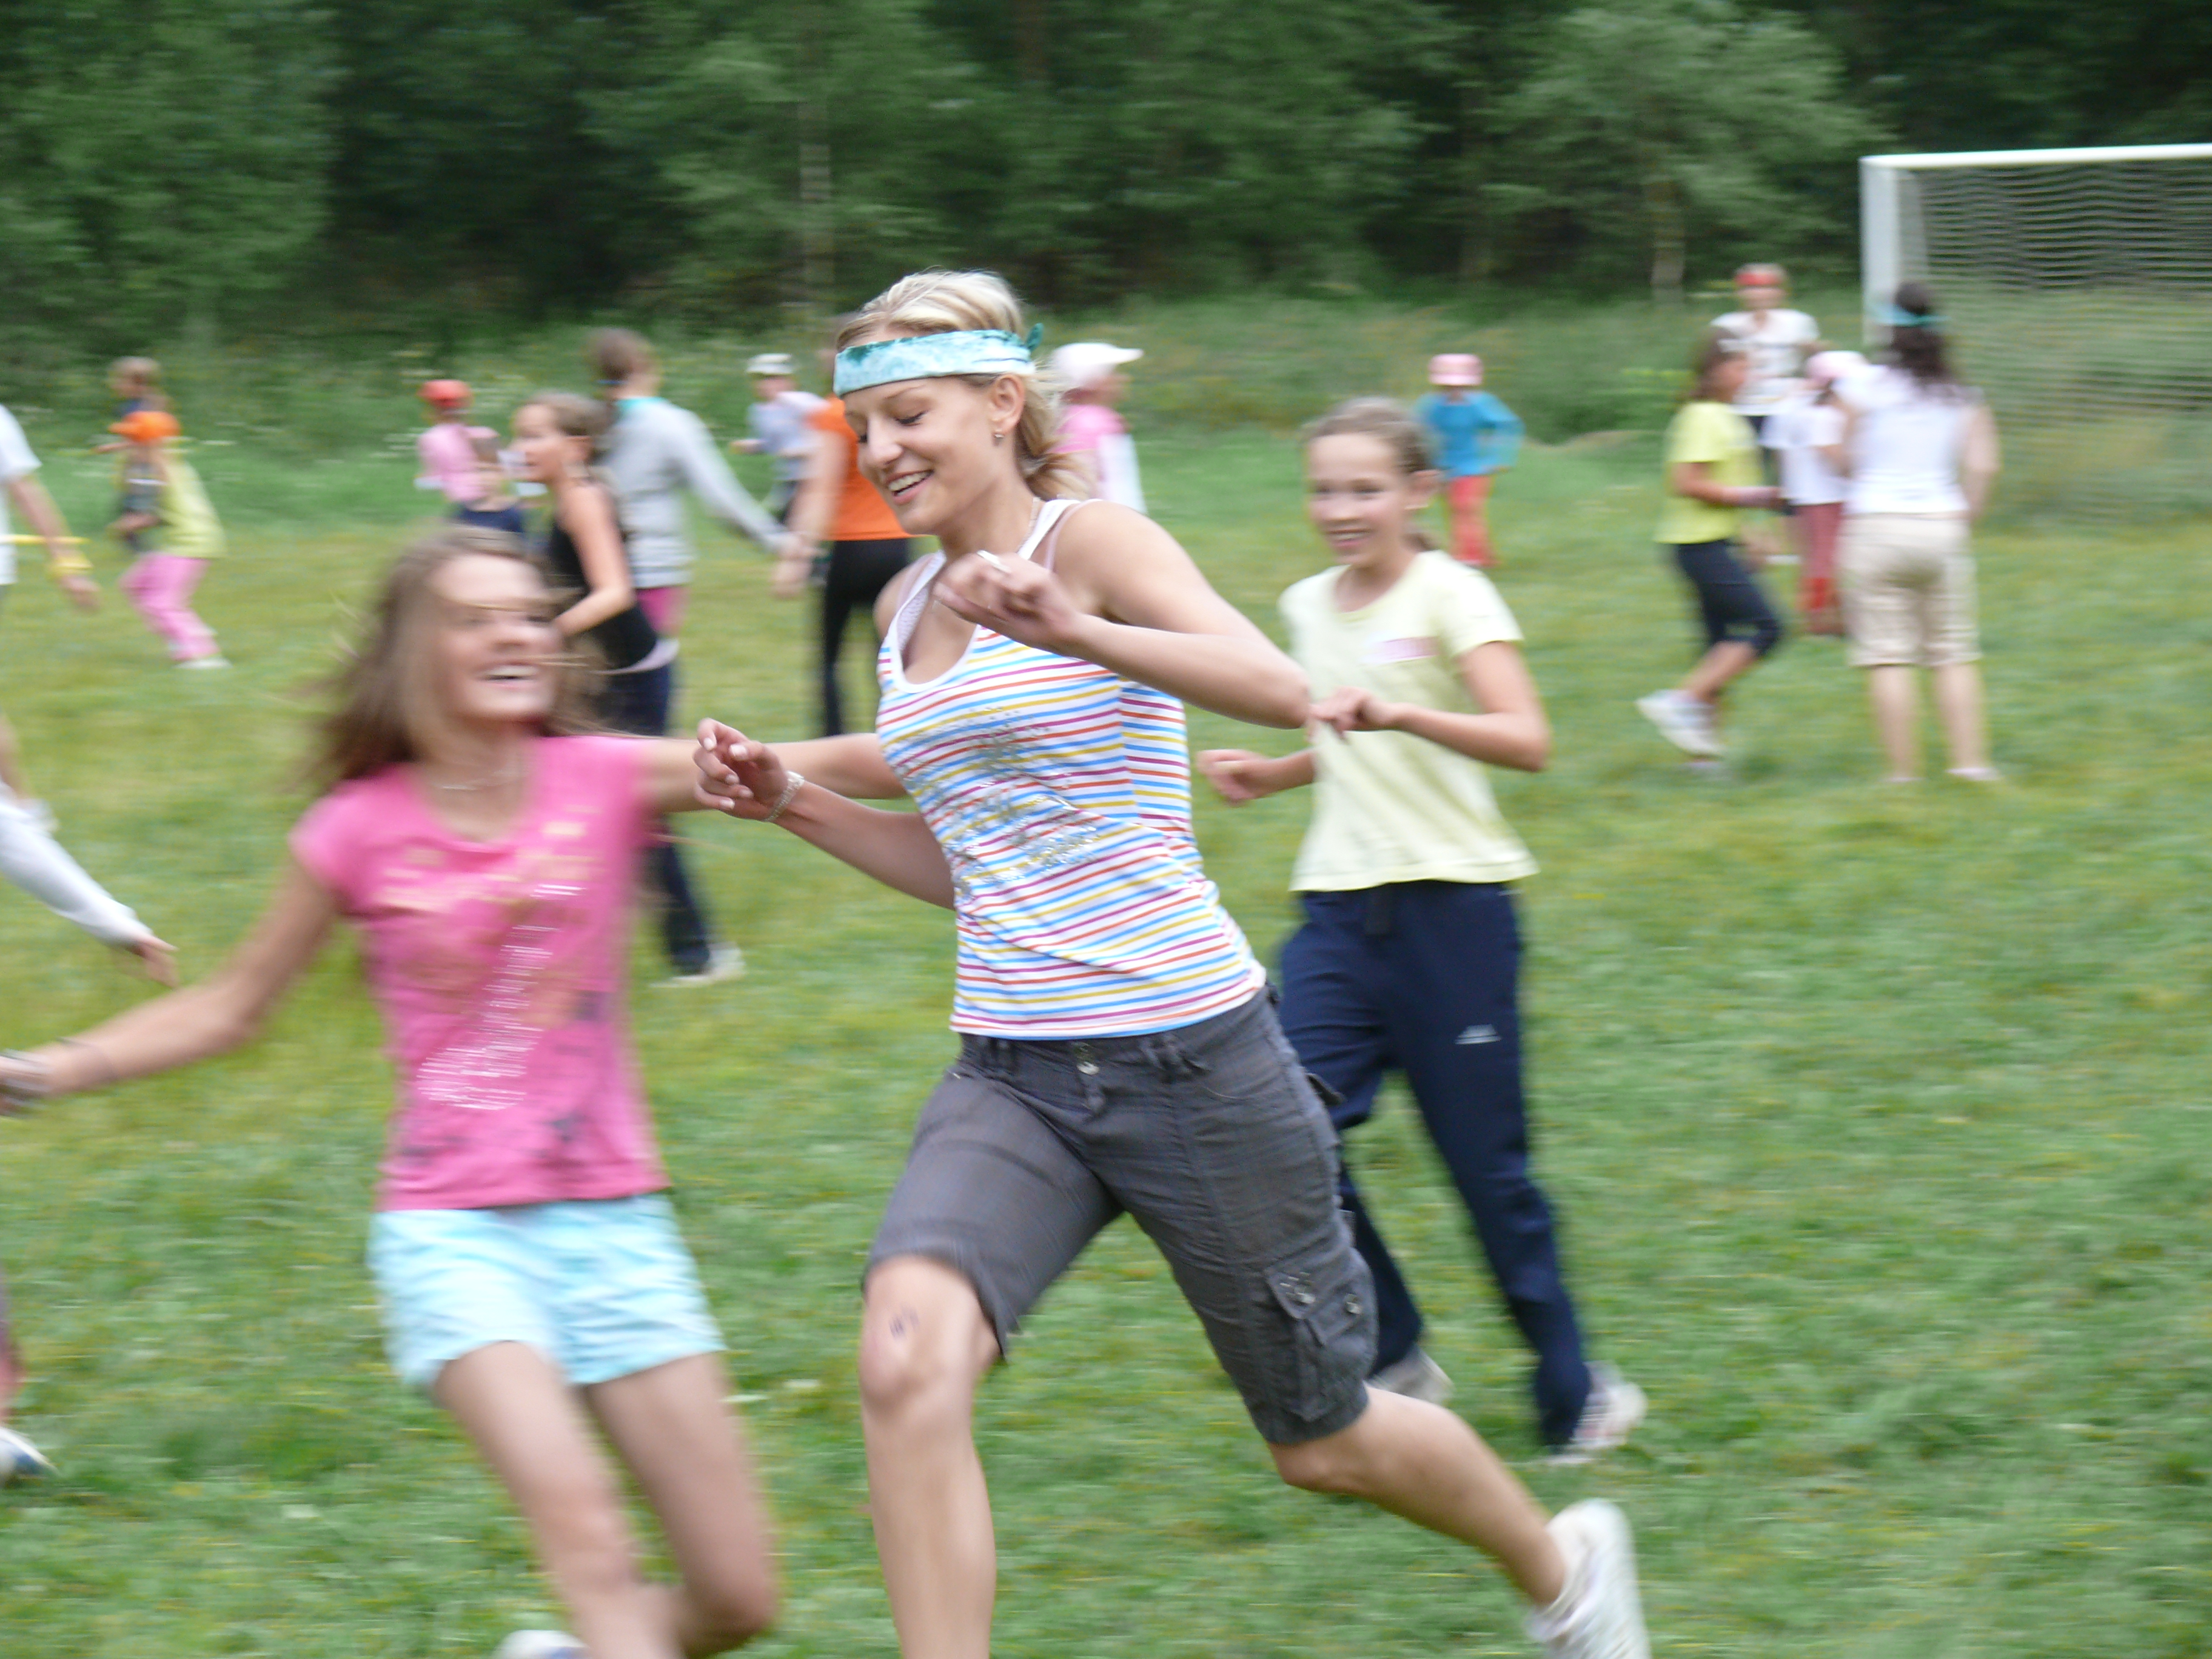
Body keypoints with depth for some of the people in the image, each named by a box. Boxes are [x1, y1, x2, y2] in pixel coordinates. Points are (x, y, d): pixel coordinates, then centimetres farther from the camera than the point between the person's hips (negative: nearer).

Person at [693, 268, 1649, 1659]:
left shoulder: (1093, 542, -9)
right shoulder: (908, 610, 11)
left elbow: (1279, 688, -28)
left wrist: (1073, 633, -41)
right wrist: (796, 802, 7)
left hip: (1187, 1058, -5)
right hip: (1012, 1075, 5)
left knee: (1322, 1441, 12)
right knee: (910, 1357, -26)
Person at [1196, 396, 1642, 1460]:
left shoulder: (1450, 596, -7)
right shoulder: (1309, 608, 12)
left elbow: (1526, 741, -21)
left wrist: (1398, 715, -35)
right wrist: (1268, 775, 10)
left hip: (1452, 908, -5)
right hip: (1340, 905, 5)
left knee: (1486, 1164, 0)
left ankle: (1573, 1394, 17)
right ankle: (1390, 1357, 5)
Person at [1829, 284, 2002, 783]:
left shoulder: (1864, 389, -3)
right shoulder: (1964, 399, 4)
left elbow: (1843, 460, 4)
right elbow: (1983, 465, -5)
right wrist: (1963, 518, 5)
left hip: (1875, 525, -2)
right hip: (1942, 528, 2)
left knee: (1888, 657, 0)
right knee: (1955, 653, 10)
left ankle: (1904, 769, -2)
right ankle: (1970, 758, 4)